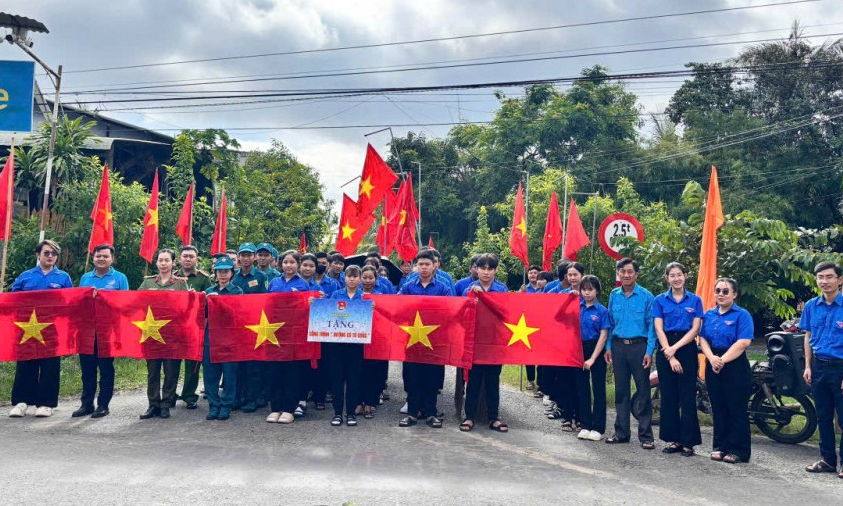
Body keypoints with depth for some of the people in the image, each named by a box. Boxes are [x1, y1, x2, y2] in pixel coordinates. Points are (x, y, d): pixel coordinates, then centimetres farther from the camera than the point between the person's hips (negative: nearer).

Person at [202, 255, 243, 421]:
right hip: (211, 335, 4)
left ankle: (226, 406, 11)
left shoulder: (237, 291, 2)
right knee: (210, 373, 5)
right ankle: (214, 405, 15)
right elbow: (203, 313, 10)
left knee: (229, 373, 1)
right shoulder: (209, 291, 13)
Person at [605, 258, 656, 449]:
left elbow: (651, 325, -5)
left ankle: (645, 435, 9)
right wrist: (608, 347, 7)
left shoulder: (646, 296, -4)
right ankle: (621, 432, 19)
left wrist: (649, 351, -11)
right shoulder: (614, 295, 8)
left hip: (639, 346, -4)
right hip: (618, 346, 4)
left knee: (643, 391, 0)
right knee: (621, 390, 10)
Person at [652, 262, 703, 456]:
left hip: (687, 348, -1)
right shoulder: (660, 300, 5)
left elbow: (695, 329, -2)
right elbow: (659, 329, -2)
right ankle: (674, 439, 14)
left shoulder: (695, 300, 5)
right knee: (668, 396, 5)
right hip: (665, 349, 1)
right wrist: (670, 356, -12)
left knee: (687, 397, -1)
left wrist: (675, 348, -13)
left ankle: (688, 442, 5)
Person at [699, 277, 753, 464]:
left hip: (735, 366, -5)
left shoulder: (742, 315, -4)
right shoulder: (709, 314, 13)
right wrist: (712, 358, -11)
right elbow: (703, 339, 6)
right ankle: (720, 446, 19)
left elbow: (743, 343, -14)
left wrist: (722, 360, -16)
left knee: (737, 410, 0)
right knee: (718, 409, 10)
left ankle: (738, 450, 8)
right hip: (713, 366, 5)